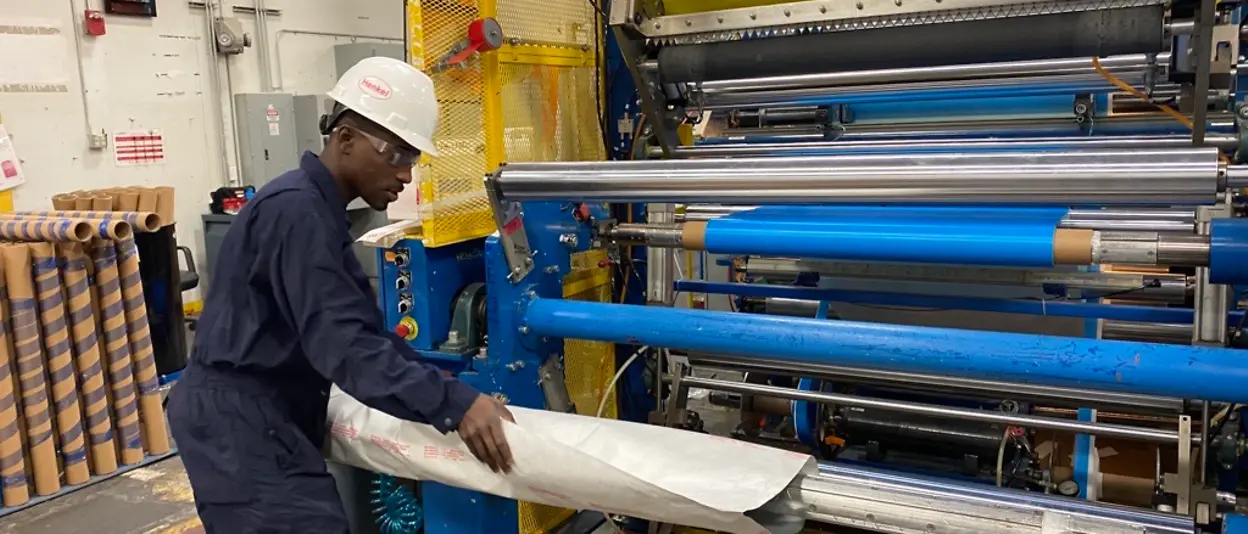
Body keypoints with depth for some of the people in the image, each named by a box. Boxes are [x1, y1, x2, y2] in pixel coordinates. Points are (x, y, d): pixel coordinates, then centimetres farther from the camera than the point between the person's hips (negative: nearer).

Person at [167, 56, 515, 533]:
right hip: (243, 420, -10)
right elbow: (341, 341, -28)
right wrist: (451, 404, -33)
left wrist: (444, 388, 9)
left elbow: (360, 325, 14)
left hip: (255, 414, 10)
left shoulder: (316, 208, 13)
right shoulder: (296, 210, -19)